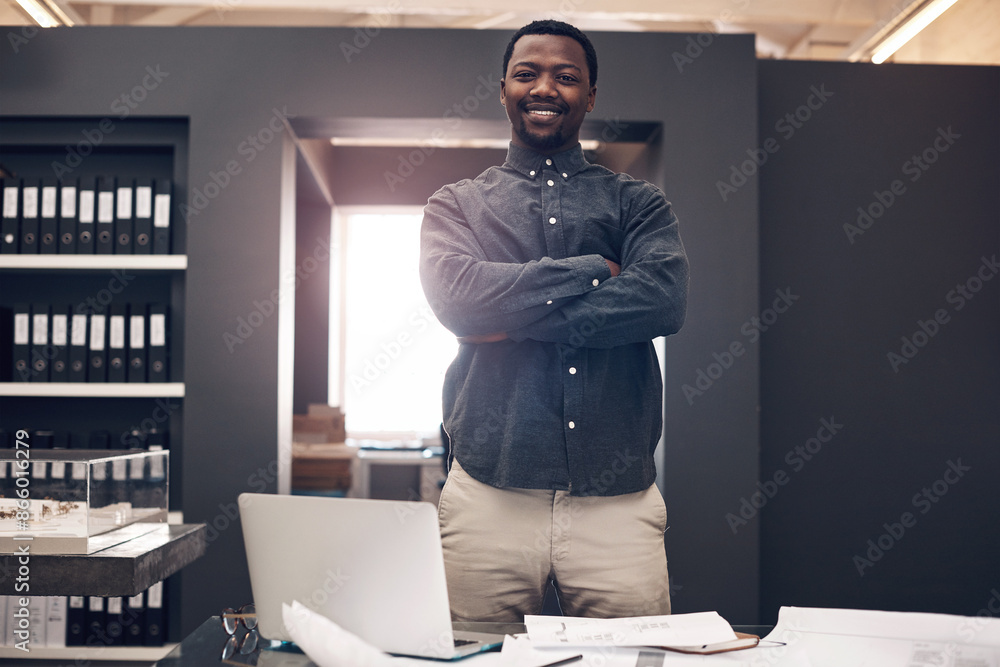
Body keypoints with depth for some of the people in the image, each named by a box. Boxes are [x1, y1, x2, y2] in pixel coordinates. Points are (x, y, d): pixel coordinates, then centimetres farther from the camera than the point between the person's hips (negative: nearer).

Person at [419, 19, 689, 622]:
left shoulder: (637, 204, 13)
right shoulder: (457, 204, 13)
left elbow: (665, 298, -8)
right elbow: (456, 294, -8)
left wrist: (516, 320, -9)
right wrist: (594, 270, -6)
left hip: (619, 499, 1)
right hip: (489, 496, 0)